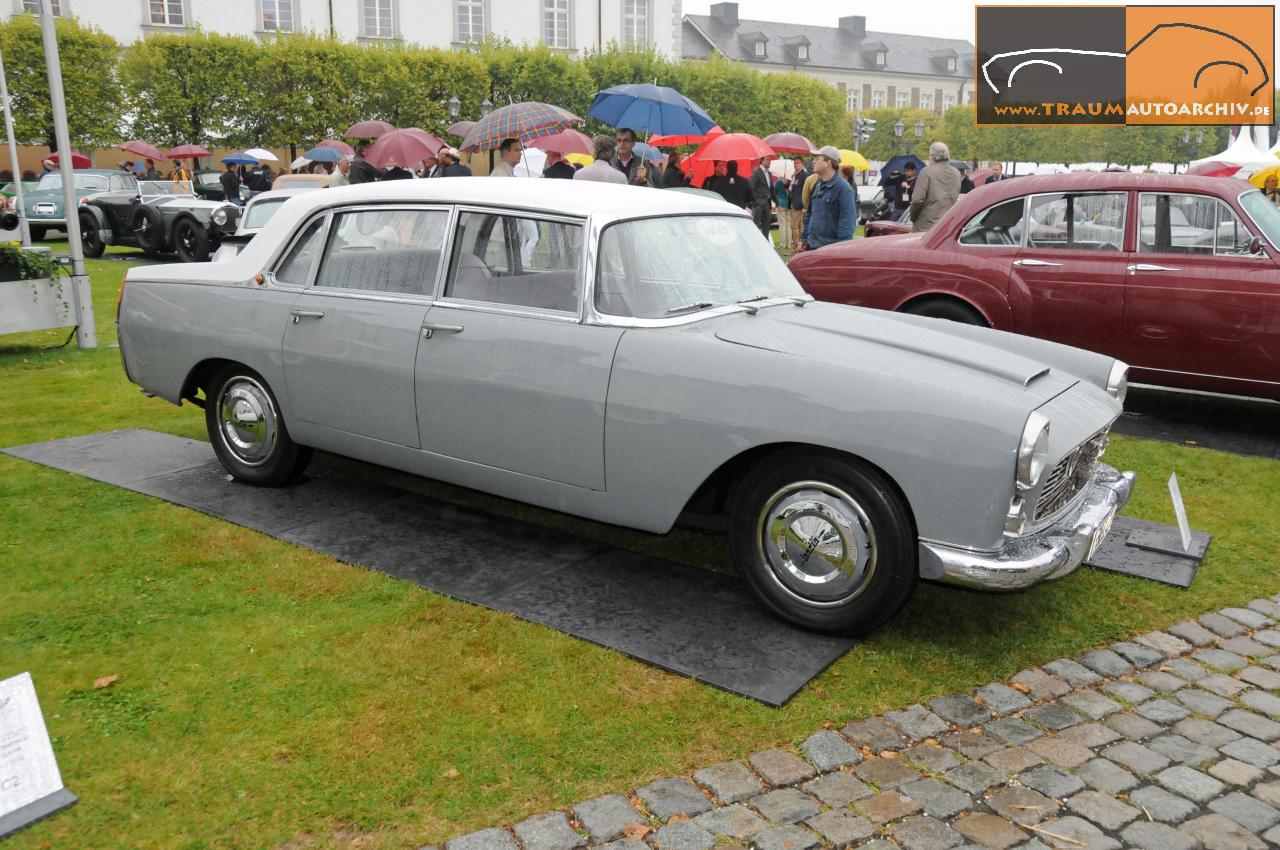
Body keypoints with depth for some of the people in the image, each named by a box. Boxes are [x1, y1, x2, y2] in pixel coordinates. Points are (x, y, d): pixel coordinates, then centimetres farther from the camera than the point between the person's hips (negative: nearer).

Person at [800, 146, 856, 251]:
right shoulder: (817, 185, 14)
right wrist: (804, 238, 18)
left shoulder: (843, 188, -12)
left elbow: (848, 221, -17)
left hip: (832, 250, -8)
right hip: (812, 246, 8)